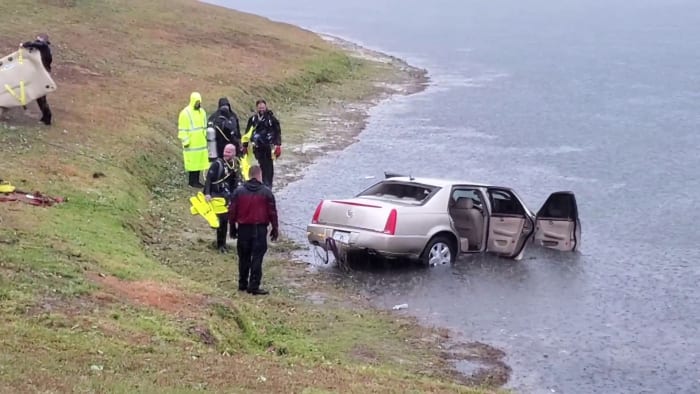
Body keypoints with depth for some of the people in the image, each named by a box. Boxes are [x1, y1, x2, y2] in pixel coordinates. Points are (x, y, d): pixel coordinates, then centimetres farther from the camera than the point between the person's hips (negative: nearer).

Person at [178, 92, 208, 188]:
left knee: (199, 161, 7)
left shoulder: (202, 111, 12)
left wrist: (206, 137, 20)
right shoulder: (185, 113, -9)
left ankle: (196, 181, 15)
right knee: (192, 162, -4)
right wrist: (185, 141, -13)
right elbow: (182, 129, -9)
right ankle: (192, 182, 4)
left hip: (201, 143, 6)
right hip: (191, 144, -6)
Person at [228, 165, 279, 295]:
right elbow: (272, 212, -3)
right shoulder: (266, 192, -4)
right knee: (257, 258, -2)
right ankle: (254, 286, -6)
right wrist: (275, 229, 7)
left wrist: (233, 228, 13)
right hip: (259, 229, -3)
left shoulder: (239, 191, 2)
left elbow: (232, 211, 4)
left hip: (243, 229, 3)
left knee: (244, 257, 14)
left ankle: (243, 284, 20)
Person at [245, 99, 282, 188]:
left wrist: (278, 145, -6)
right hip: (258, 147, 2)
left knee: (269, 165, -1)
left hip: (269, 145, -2)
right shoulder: (253, 119, 6)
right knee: (262, 165, 5)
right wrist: (245, 146, 14)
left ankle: (268, 184, 4)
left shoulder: (271, 118, -2)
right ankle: (264, 183, 13)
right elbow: (247, 132, 14)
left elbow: (278, 132, 0)